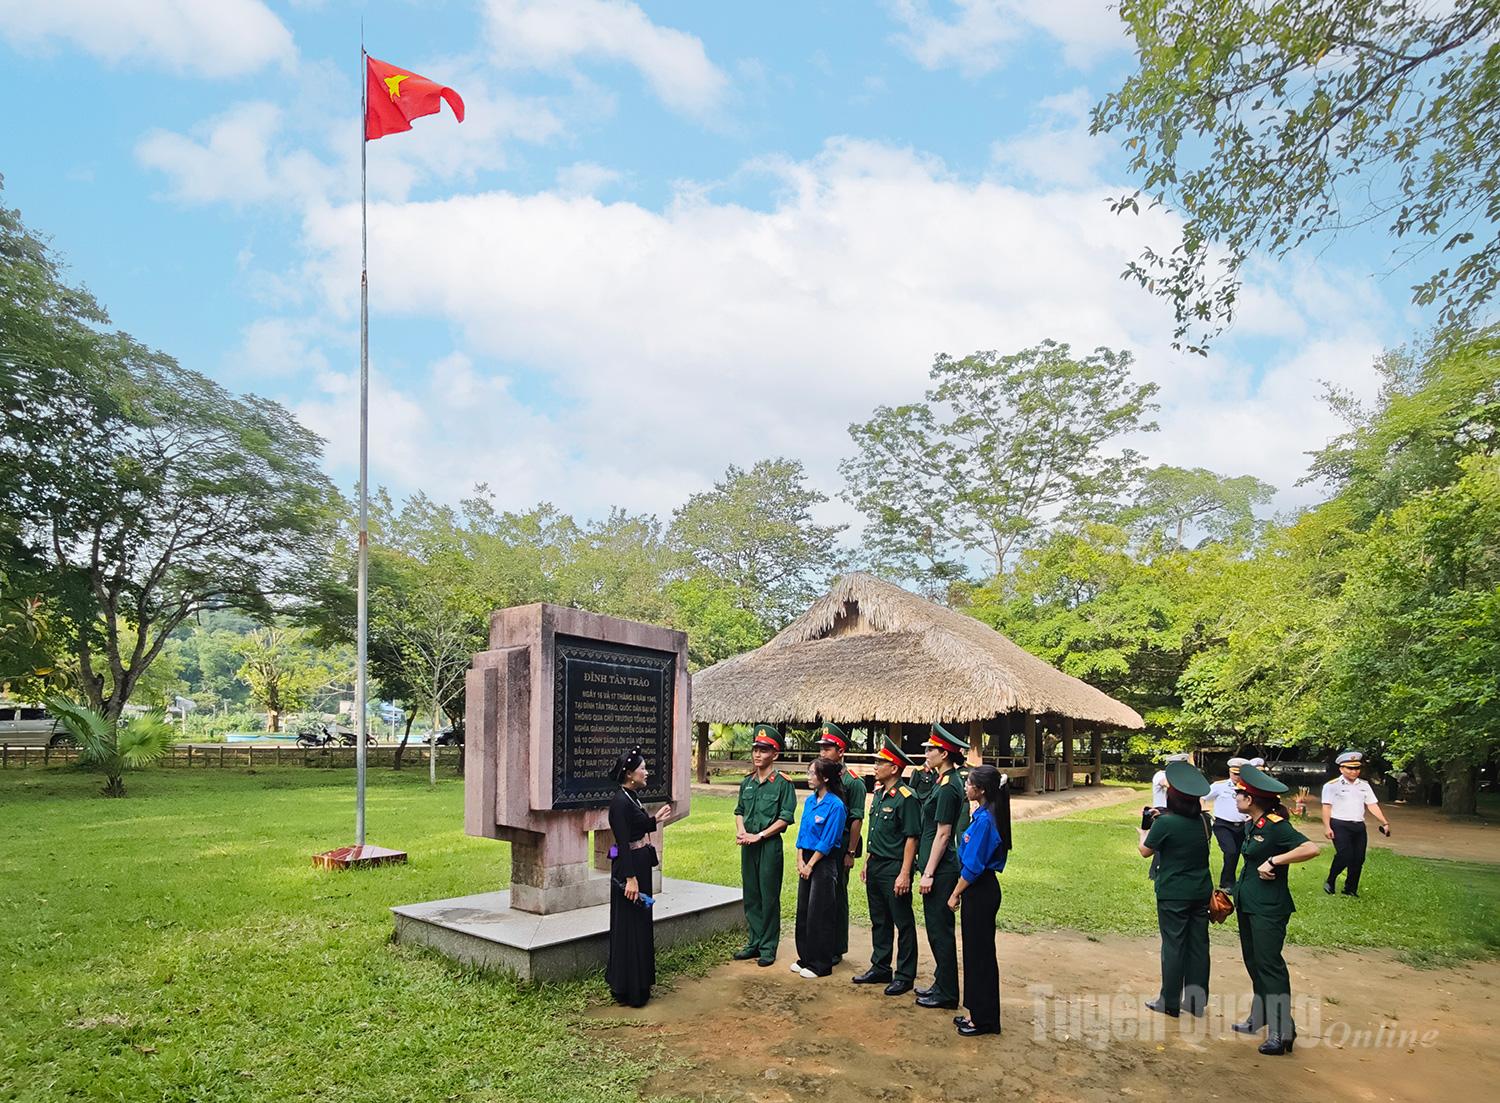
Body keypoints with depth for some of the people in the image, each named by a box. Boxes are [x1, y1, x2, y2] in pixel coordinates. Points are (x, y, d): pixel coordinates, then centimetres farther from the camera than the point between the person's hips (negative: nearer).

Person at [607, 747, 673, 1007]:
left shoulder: (631, 797, 9)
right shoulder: (619, 801, -20)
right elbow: (623, 842, -23)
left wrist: (655, 820, 20)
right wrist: (630, 878, -25)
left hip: (640, 866, 10)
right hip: (628, 867, -10)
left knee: (640, 924, 18)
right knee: (629, 928, 0)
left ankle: (637, 983, 31)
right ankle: (629, 990, 11)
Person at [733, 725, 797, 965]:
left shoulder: (782, 783, -9)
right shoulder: (747, 782, 10)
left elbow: (785, 818, -12)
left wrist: (759, 835, -15)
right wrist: (740, 830, -3)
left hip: (770, 845, -6)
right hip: (748, 845, 6)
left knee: (769, 896, 1)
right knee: (750, 895, 12)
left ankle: (768, 948, 12)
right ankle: (753, 943, 24)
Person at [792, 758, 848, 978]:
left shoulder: (835, 805, -16)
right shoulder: (809, 800, 8)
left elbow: (827, 842, -16)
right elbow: (802, 831, 11)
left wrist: (810, 865, -13)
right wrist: (800, 860, 1)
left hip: (824, 862, -7)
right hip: (806, 860, 7)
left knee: (819, 913, 0)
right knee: (803, 909, 12)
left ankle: (821, 964, 12)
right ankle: (805, 958, 25)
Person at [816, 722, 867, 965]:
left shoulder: (853, 782, -9)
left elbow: (856, 820, -11)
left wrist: (850, 853, -13)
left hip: (839, 848, -6)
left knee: (837, 897, 4)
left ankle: (836, 950, 15)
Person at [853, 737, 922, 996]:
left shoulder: (906, 797, -16)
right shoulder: (878, 793, 10)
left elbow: (911, 838, -18)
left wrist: (904, 874, -21)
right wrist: (867, 863, 17)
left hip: (894, 868, -9)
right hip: (875, 866, 9)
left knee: (903, 923, 4)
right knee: (879, 921, 17)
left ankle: (905, 976, 14)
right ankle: (880, 969, 29)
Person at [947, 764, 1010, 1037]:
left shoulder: (984, 820, -22)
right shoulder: (984, 815, 7)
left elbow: (972, 866, -21)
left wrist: (956, 894, -10)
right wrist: (959, 891, 15)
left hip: (980, 892, -10)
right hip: (979, 890, 10)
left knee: (980, 952, 2)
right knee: (974, 950, 17)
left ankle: (984, 1019, 15)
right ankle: (976, 1011, 28)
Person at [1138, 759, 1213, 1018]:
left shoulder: (1165, 823, -19)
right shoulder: (1204, 821, -1)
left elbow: (1146, 851, -6)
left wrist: (1143, 831, 12)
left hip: (1173, 894, -5)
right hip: (1201, 892, 6)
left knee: (1173, 946, 4)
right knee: (1198, 944, 12)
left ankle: (1170, 1003, 13)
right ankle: (1197, 1001, 22)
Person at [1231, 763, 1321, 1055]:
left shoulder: (1276, 826, -19)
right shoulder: (1252, 825, 7)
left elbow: (1311, 848, -30)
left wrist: (1273, 861, -28)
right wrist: (1239, 891, 17)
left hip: (1269, 909, -9)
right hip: (1248, 904, 9)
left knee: (1269, 965, -4)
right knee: (1253, 962, 17)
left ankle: (1282, 1031, 5)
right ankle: (1260, 1018, 30)